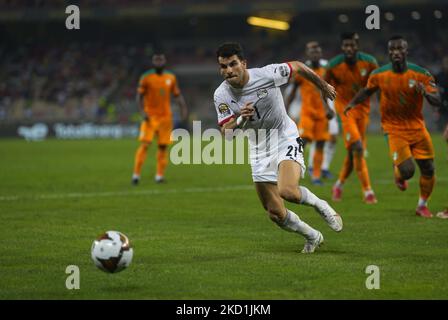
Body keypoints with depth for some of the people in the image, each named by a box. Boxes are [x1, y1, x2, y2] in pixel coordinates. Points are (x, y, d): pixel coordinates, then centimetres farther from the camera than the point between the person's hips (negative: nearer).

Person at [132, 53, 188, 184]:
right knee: (144, 144, -13)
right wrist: (143, 112, -14)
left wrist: (183, 108, -4)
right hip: (150, 116, -3)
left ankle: (160, 175, 13)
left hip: (165, 117, 4)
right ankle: (136, 174, -9)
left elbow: (177, 95, 12)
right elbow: (139, 96, -2)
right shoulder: (146, 77, -3)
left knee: (163, 146, 4)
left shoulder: (171, 78, 7)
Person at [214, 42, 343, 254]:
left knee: (287, 191, -31)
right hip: (259, 151, 4)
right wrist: (239, 119, -32)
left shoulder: (267, 75, -19)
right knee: (276, 214, 3)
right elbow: (225, 133, -11)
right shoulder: (221, 96, -10)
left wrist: (323, 86, 13)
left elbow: (297, 67, -2)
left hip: (286, 139, -4)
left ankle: (320, 205, 1)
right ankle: (312, 237, 30)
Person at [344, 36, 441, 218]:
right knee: (407, 170, -16)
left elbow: (437, 101, -11)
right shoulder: (379, 75, -5)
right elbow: (367, 90, 16)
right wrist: (353, 103, 0)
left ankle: (422, 206, 25)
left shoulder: (420, 74, -8)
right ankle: (398, 175, 23)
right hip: (394, 129, -2)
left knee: (428, 169, 2)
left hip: (417, 127, 2)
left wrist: (425, 93, -32)